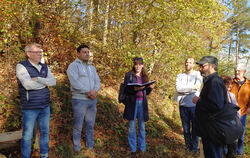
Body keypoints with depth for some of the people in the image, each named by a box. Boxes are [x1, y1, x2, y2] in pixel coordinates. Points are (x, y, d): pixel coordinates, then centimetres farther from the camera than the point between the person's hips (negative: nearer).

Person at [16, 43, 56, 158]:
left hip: (45, 106, 6)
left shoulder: (44, 67, 7)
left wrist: (38, 79, -20)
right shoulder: (21, 66, -10)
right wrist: (45, 82, -9)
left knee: (45, 132, 14)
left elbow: (53, 82, -6)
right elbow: (28, 85, -24)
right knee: (27, 136, 5)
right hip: (30, 108, -5)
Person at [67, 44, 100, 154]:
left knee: (90, 126, 13)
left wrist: (95, 91, -12)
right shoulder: (73, 66, -3)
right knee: (78, 127, 2)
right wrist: (88, 92, -15)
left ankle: (90, 147, 24)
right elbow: (75, 83, -15)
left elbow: (97, 82, 9)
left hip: (92, 100, 6)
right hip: (79, 100, -6)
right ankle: (77, 149, 14)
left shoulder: (92, 68, 17)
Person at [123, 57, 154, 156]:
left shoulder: (144, 77, 14)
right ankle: (133, 149, 17)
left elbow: (146, 92, 17)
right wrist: (135, 89, -22)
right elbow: (126, 89, -4)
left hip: (142, 103, 3)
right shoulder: (129, 75, 4)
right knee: (132, 127, 4)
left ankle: (142, 148, 21)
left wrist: (150, 87, -3)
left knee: (142, 126, 9)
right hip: (132, 103, -3)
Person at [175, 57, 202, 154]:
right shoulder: (180, 76, 9)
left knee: (195, 127, 5)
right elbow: (177, 88, -10)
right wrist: (192, 87, -13)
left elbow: (197, 87, -12)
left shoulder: (197, 74, 5)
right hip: (183, 105, 2)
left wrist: (183, 89, -8)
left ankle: (195, 147, 19)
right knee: (186, 128, 9)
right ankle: (188, 146, 23)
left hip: (194, 105, -2)